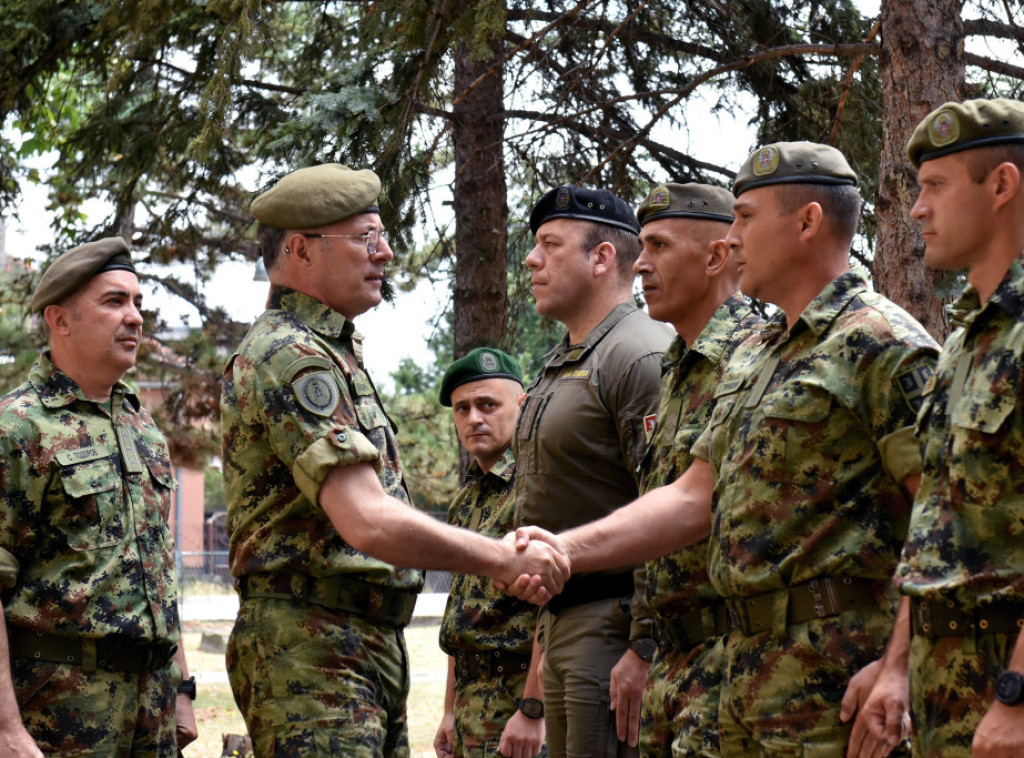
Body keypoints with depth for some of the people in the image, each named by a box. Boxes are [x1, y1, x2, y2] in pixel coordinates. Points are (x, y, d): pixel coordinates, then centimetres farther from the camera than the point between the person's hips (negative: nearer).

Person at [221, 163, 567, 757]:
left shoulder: (333, 351, 21)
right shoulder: (291, 358, -14)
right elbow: (369, 523, -24)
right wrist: (504, 561, -17)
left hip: (372, 643, 11)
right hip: (312, 648, -10)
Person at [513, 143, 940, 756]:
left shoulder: (884, 347, -10)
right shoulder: (753, 358, 20)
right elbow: (694, 498, 20)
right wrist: (567, 550, 8)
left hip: (835, 683, -9)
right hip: (751, 672, 9)